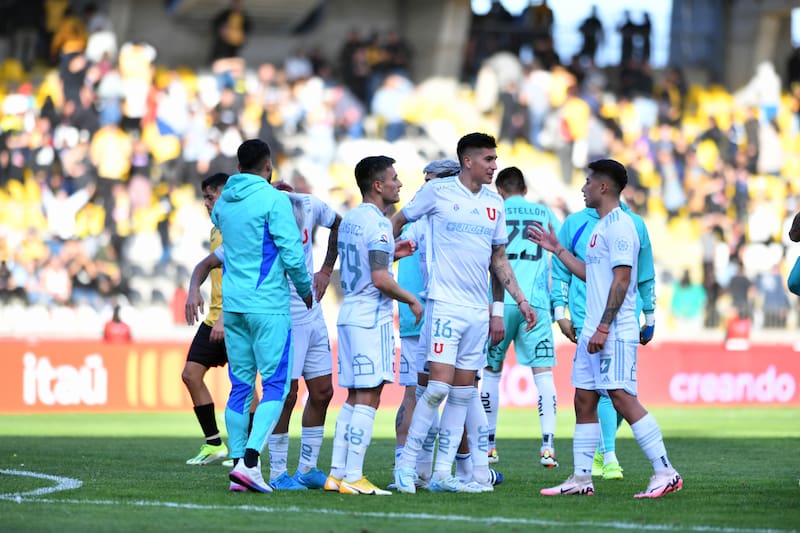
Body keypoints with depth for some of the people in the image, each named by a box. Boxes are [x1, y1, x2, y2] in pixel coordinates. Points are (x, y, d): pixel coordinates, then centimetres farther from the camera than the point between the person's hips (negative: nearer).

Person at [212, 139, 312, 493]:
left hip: (232, 305, 6)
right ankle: (249, 460, -18)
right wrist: (305, 290, 5)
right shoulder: (274, 200, -10)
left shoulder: (223, 202, 10)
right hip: (268, 305, -6)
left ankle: (238, 463, 8)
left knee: (240, 387, 10)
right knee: (276, 385, -4)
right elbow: (292, 252, -12)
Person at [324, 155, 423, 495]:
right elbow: (380, 280, -20)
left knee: (354, 398, 12)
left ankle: (337, 474, 11)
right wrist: (412, 300, -8)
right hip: (372, 318, -9)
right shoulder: (377, 224, -14)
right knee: (368, 399, -7)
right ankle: (353, 478, -9)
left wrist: (391, 255, 22)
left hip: (349, 315, 9)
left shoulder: (350, 220, 14)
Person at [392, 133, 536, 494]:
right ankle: (405, 465, -4)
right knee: (439, 385, -14)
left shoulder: (494, 202, 12)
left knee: (463, 390, 4)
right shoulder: (437, 192, -3)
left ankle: (442, 473, 8)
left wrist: (520, 300, 14)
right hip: (445, 303, -6)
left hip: (478, 310, 6)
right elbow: (398, 221, 10)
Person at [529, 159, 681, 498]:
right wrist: (557, 250, 30)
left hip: (615, 333, -10)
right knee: (584, 401, 8)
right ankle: (581, 478, 12)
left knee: (622, 398, -13)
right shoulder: (602, 226, 18)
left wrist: (603, 328, -22)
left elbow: (621, 280, -18)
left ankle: (665, 473, -12)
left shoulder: (619, 226, -12)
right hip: (594, 331, 10)